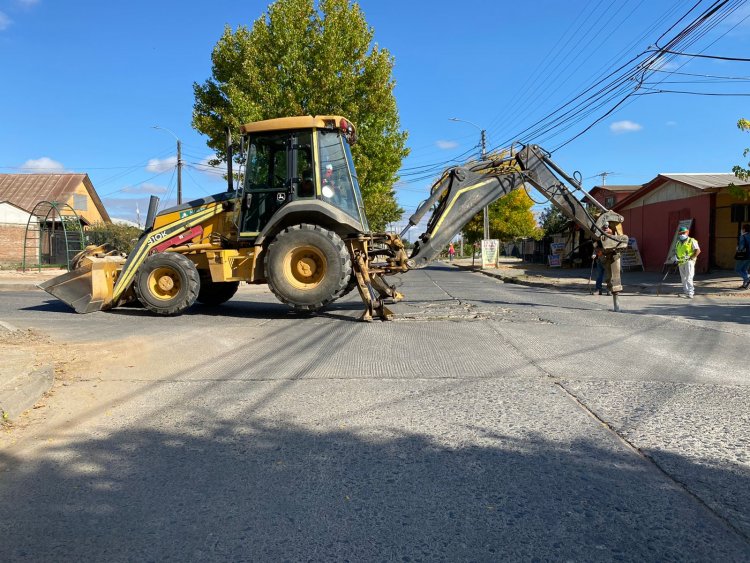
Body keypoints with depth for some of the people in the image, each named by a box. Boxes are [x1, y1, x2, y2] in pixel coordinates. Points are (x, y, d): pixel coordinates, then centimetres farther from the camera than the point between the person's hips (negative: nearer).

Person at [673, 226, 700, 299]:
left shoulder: (692, 241, -1)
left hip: (689, 262, -7)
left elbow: (698, 250, -9)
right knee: (683, 278, 10)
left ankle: (690, 293, -13)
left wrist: (691, 258, -15)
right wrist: (676, 258, 11)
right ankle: (686, 292, 18)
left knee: (688, 278, -13)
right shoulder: (678, 243, 18)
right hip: (681, 263, 7)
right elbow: (676, 252, 27)